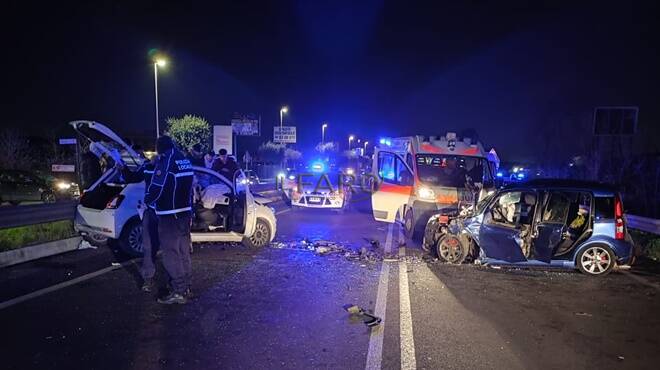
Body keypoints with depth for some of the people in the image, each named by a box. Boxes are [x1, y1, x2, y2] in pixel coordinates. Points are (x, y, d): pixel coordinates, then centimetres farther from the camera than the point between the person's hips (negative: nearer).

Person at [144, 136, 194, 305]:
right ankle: (186, 286, 25)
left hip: (169, 216, -8)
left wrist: (148, 200, 5)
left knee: (171, 254, -2)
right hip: (185, 213, 8)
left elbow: (157, 187, -16)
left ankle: (179, 292, 0)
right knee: (183, 251, 16)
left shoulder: (165, 162, -14)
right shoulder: (185, 161, 11)